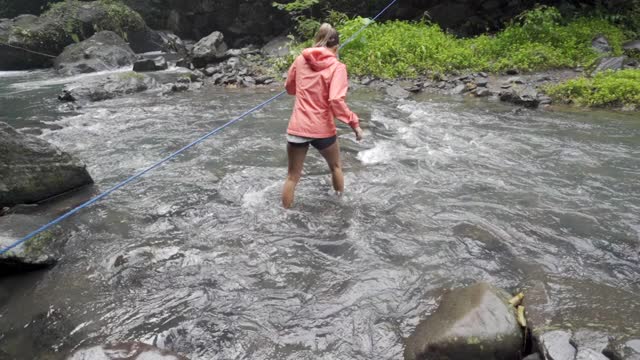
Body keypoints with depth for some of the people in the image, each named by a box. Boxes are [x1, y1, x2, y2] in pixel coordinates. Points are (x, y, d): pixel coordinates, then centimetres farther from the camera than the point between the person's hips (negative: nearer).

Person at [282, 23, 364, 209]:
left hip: (297, 128, 2)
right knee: (335, 167, 26)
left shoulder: (300, 60, 2)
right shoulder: (336, 67, -10)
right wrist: (354, 123, -15)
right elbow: (336, 100, -22)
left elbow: (290, 88, 16)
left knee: (293, 176, 14)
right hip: (322, 129, -2)